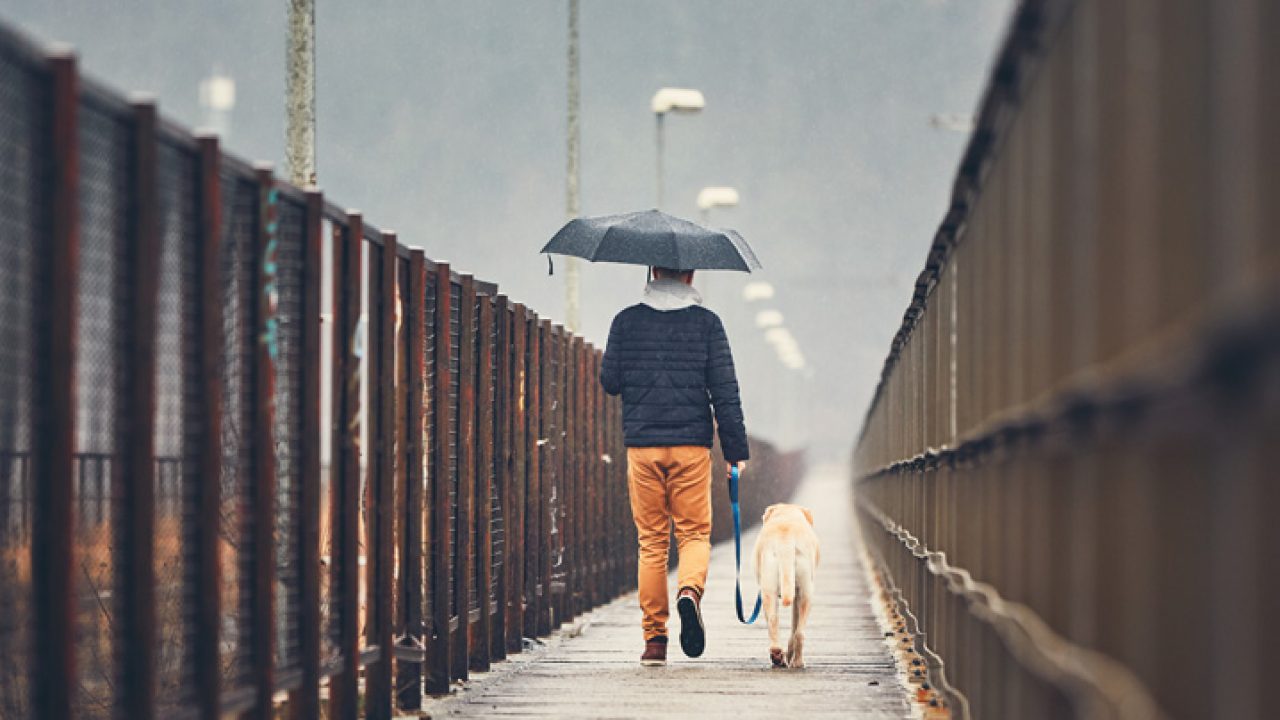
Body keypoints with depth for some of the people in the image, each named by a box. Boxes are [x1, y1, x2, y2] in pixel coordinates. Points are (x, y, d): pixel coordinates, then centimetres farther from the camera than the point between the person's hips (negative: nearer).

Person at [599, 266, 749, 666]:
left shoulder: (627, 321, 3)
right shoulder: (706, 322, 0)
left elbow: (609, 381, 4)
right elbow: (725, 389, -3)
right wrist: (736, 450, 1)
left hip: (642, 445, 1)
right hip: (692, 445, -1)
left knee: (651, 541, 7)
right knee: (695, 533, 8)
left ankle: (655, 638, 5)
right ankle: (691, 591, -24)